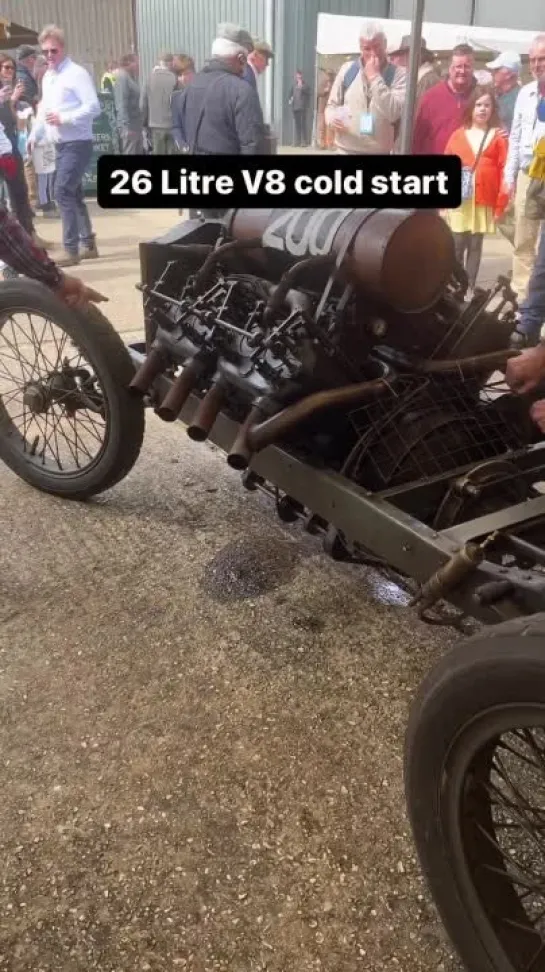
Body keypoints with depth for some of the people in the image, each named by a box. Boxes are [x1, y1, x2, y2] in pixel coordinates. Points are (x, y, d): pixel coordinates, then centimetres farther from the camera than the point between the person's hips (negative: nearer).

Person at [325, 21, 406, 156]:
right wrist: (332, 117, -11)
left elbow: (393, 113, -18)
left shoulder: (398, 74, -3)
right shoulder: (347, 70, 6)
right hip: (346, 149, 2)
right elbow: (332, 105, 14)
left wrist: (375, 77, -16)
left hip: (380, 151, -2)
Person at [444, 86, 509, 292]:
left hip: (484, 200, 0)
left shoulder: (498, 136, 4)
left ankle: (469, 288, 9)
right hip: (459, 199, 0)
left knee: (476, 245, 5)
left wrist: (501, 202, -4)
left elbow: (504, 170, 1)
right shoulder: (458, 135, 7)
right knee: (458, 244, 0)